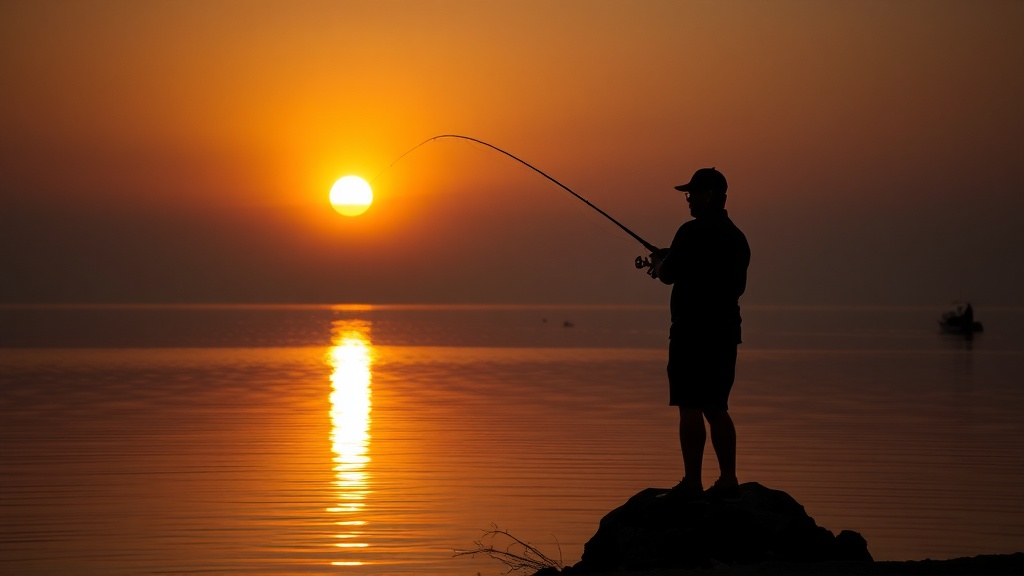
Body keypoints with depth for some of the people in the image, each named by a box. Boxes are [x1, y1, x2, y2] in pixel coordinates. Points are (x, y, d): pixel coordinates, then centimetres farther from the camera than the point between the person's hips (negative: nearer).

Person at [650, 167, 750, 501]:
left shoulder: (694, 232, -12)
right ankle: (727, 480, 12)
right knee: (716, 408, 13)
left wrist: (659, 263, 13)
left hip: (694, 332, -8)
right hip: (725, 332, 8)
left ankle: (692, 483, -6)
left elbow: (669, 274, -11)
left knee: (690, 408, -5)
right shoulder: (736, 237, 14)